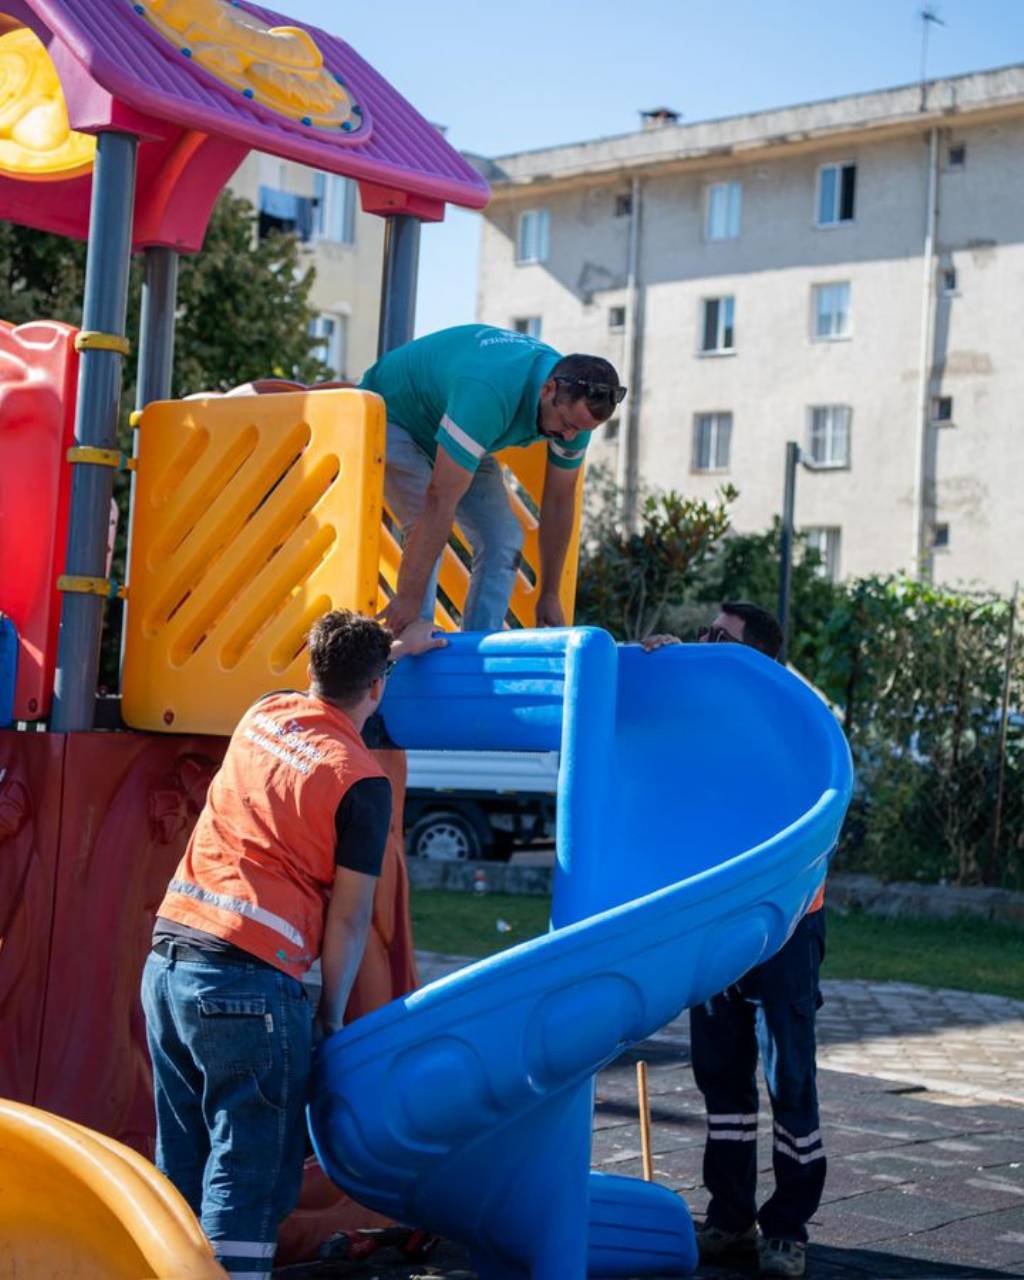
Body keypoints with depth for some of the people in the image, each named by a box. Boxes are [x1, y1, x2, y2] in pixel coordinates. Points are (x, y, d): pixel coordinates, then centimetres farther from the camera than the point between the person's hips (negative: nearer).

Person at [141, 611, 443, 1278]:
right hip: (250, 981, -7)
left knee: (183, 1169, 15)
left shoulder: (264, 715, 13)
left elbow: (329, 688, 38)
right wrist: (331, 1017, 5)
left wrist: (396, 648, 52)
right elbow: (348, 918, -6)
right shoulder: (362, 781, -6)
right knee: (247, 1179, -4)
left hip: (166, 963, 7)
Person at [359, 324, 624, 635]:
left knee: (504, 541, -6)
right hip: (391, 415, -7)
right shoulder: (489, 393, -44)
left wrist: (549, 595, -3)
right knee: (427, 530, -27)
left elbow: (559, 501, -7)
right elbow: (441, 501, -44)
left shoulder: (575, 405, -20)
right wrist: (408, 598, -42)